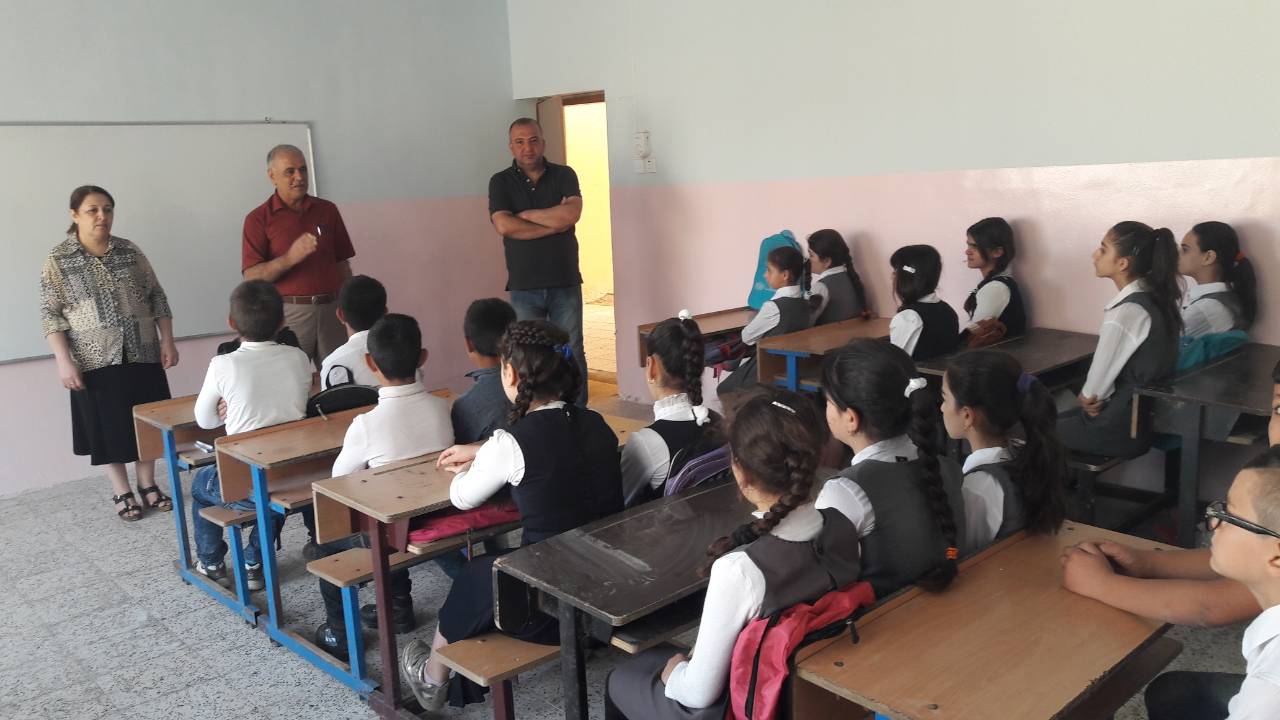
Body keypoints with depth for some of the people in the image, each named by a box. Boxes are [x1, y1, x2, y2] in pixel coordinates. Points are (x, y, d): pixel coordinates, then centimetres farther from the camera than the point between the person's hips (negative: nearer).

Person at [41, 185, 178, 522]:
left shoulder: (130, 251, 5)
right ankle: (122, 492, 21)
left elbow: (157, 297, 8)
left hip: (142, 355, 3)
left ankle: (148, 485, 26)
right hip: (96, 361, -3)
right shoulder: (58, 260, -4)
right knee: (109, 426, 6)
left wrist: (167, 341, 1)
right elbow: (51, 316, -6)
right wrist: (64, 361, -13)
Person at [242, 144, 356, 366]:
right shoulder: (258, 219, 0)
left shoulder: (327, 210, 11)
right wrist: (290, 258, -23)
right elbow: (251, 276, -9)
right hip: (289, 313, -3)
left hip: (331, 310, 3)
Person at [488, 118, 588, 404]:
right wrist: (554, 222, -10)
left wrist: (525, 214, -6)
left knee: (572, 355, 5)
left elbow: (571, 214, -13)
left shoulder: (564, 175, 5)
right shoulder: (501, 182, 4)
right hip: (524, 287, 0)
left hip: (565, 283, 1)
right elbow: (504, 226, -12)